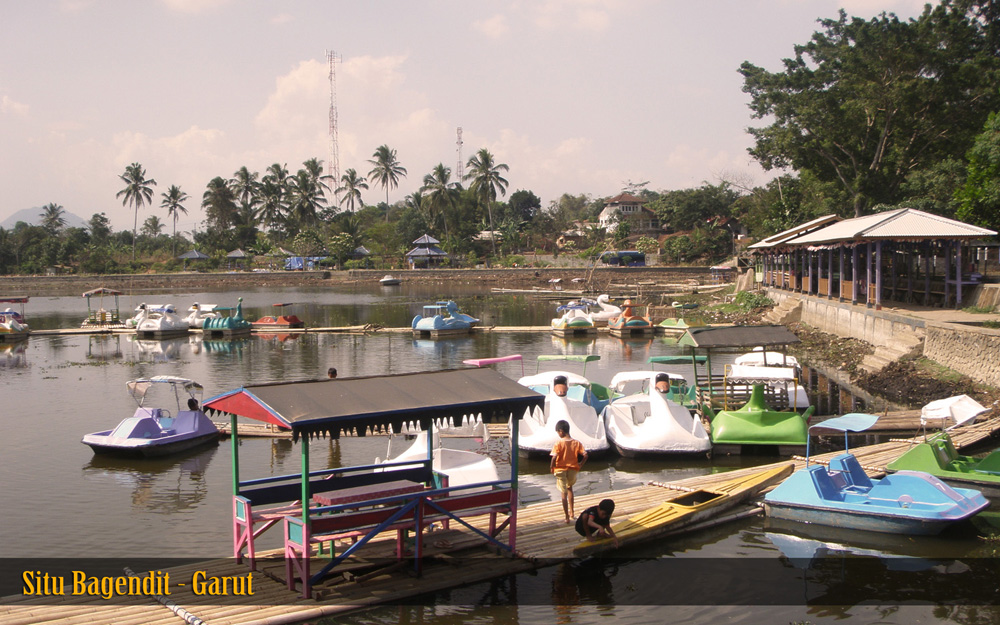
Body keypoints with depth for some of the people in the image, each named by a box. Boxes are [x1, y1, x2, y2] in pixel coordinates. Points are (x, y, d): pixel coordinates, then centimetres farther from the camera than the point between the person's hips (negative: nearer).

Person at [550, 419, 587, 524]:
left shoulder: (559, 443, -14)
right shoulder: (577, 443, -3)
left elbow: (554, 457, -23)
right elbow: (585, 455, -8)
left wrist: (551, 467, -8)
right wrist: (580, 465, 6)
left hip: (560, 470, -4)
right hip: (573, 469, 4)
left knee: (564, 493, 6)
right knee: (569, 488, 29)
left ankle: (567, 517, 6)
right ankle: (571, 512, 28)